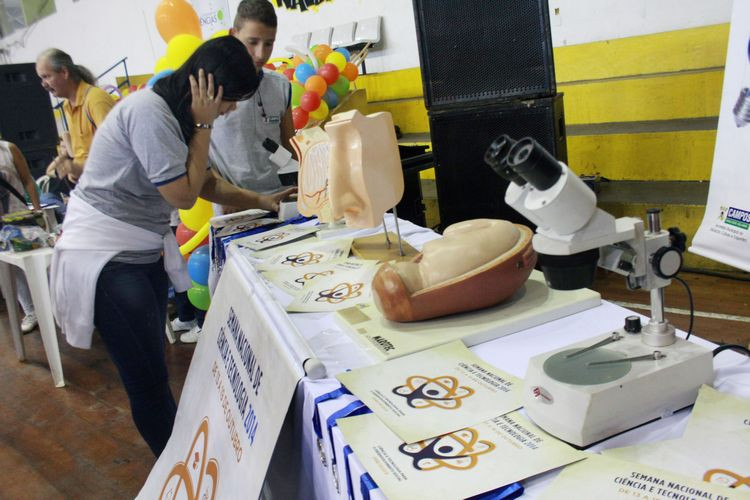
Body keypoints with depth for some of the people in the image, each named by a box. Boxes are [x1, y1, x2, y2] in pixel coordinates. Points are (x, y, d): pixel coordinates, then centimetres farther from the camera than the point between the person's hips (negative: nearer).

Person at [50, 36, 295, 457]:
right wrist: (203, 125, -14)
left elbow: (205, 182, 15)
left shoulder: (176, 114, 7)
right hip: (106, 257, -9)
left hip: (145, 252, 10)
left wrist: (260, 201, 6)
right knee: (148, 381, -5)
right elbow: (183, 195, -19)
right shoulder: (149, 112, -23)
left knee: (153, 372, 16)